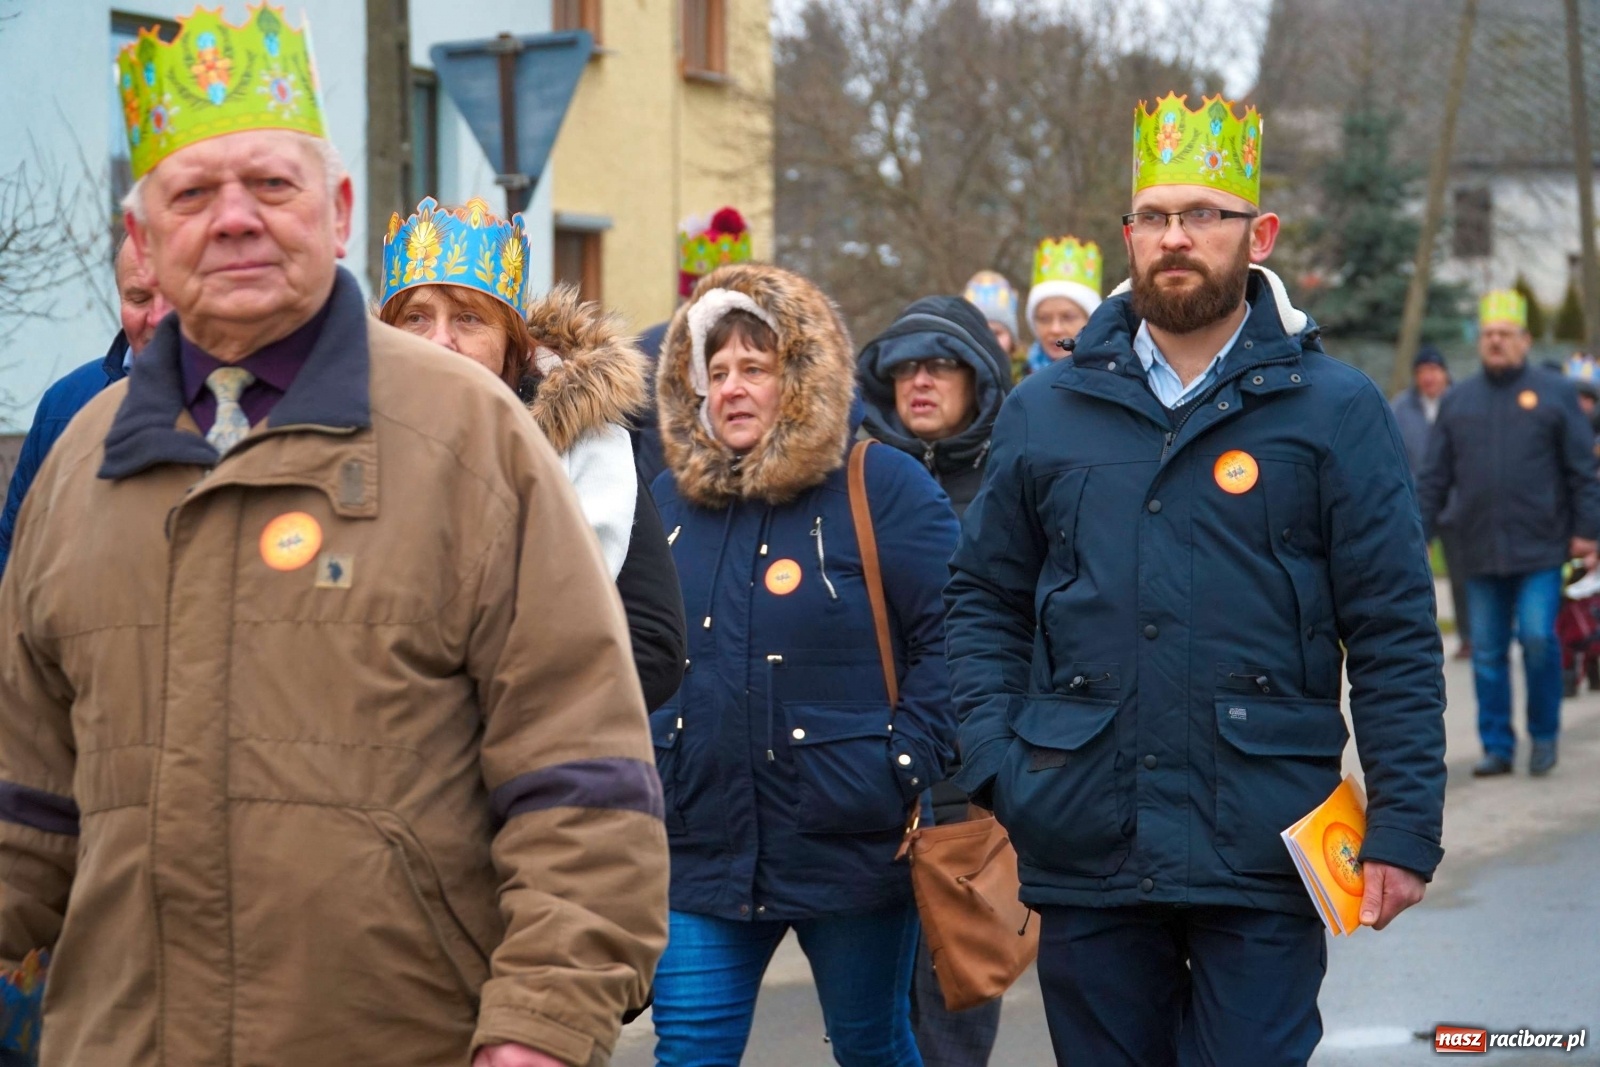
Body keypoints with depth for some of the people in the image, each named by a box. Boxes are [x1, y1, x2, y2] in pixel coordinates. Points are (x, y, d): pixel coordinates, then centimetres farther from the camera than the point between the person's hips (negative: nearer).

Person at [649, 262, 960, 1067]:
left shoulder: (882, 487, -7)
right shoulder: (669, 499, 9)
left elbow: (949, 637, -9)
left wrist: (910, 772, -14)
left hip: (850, 849, -4)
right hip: (701, 847, 4)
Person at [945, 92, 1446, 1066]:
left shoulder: (1335, 410, 0)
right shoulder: (1047, 413, 9)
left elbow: (1395, 635, -2)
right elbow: (987, 601, 14)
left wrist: (1405, 826, -8)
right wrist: (991, 768, -1)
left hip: (1262, 846, -3)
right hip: (1083, 850, 3)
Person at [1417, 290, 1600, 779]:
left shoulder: (1554, 393, 4)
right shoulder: (1457, 401, 12)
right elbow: (1435, 478, 13)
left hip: (1540, 549, -3)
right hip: (1480, 552, 3)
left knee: (1538, 638, -10)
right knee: (1487, 651, 4)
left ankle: (1544, 736, 8)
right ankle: (1497, 747, 11)